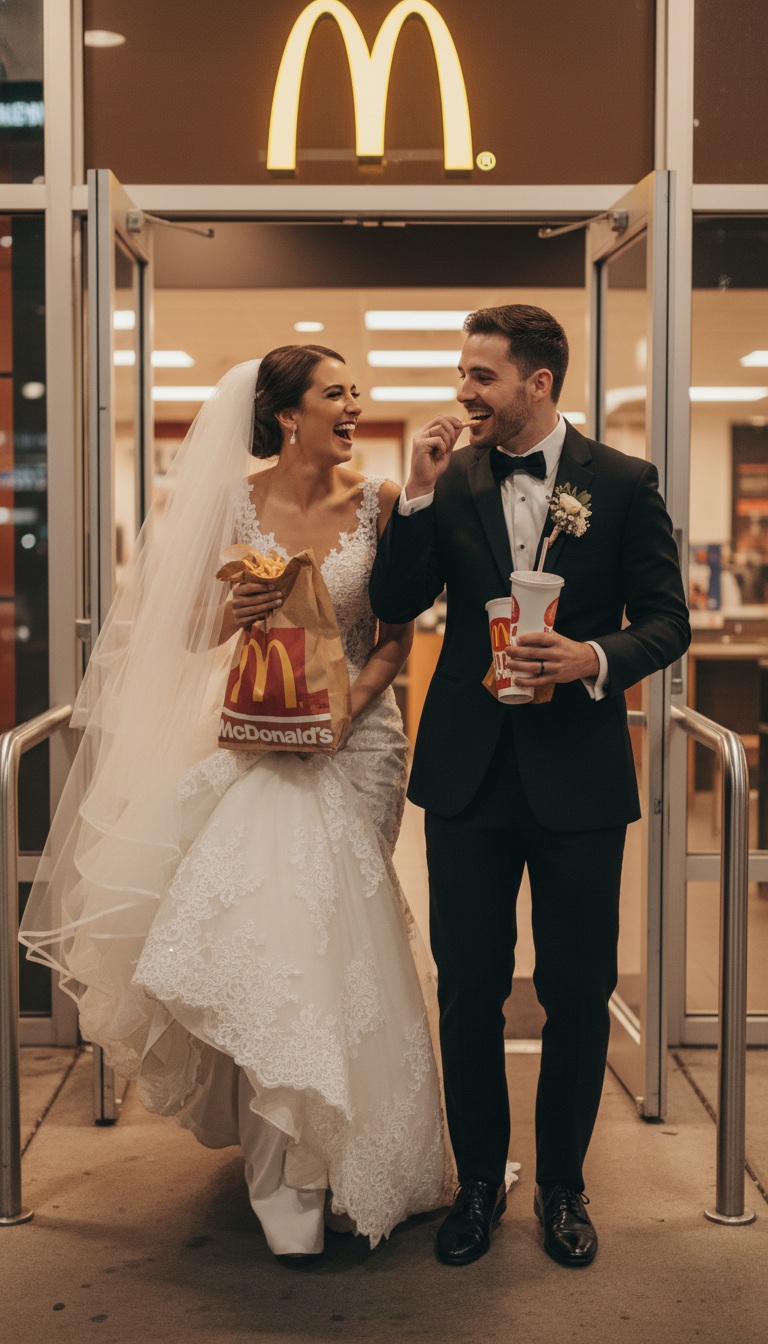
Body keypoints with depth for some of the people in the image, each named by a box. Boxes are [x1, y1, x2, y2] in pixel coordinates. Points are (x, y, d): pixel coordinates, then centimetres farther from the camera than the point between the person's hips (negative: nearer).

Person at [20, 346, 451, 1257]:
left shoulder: (377, 502, 0)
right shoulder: (234, 502, -2)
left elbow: (397, 635, 2)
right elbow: (189, 633, 4)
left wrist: (348, 703, -14)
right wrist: (231, 616, -17)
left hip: (356, 735, 0)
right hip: (262, 735, 0)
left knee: (337, 931, 1)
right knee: (269, 927, -5)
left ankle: (342, 1144, 19)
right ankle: (288, 1178, 9)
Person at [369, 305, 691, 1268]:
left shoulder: (623, 483, -2)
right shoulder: (452, 477, 3)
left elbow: (666, 620, -1)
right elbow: (395, 604, -3)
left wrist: (596, 658, -20)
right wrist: (419, 492, -13)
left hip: (578, 774, -1)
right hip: (469, 768, 2)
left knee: (578, 990, 7)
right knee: (468, 987, 9)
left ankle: (562, 1186, 26)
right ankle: (478, 1180, 26)